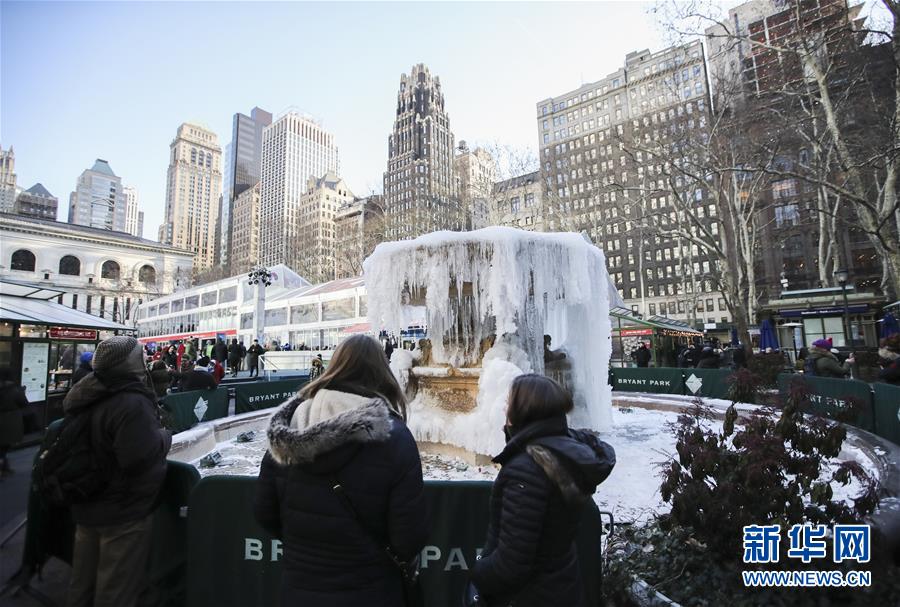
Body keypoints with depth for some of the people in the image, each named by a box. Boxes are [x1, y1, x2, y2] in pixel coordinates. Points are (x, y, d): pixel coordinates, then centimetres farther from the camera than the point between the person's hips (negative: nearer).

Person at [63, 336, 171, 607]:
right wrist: (165, 435, -17)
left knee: (84, 583, 25)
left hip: (88, 506, 9)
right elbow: (141, 455, -34)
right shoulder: (132, 404, -29)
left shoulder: (89, 397, 1)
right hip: (124, 512, -9)